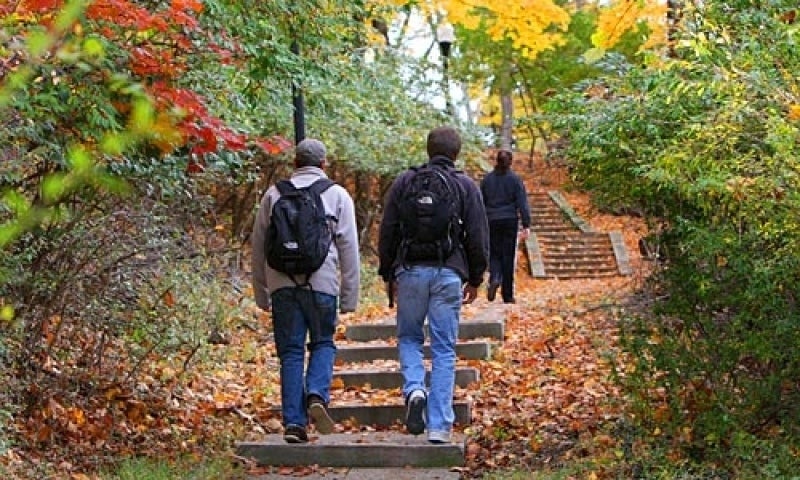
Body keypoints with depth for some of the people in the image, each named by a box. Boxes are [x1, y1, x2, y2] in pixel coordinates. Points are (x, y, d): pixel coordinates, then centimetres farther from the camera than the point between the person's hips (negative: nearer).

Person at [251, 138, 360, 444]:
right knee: (323, 343, 14)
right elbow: (349, 249, 5)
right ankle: (317, 395, -10)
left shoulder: (274, 194, 13)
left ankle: (293, 422, 2)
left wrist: (261, 294, 19)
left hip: (282, 283, 2)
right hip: (322, 282, -2)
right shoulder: (337, 195, 8)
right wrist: (350, 297, 9)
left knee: (290, 351, 7)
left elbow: (258, 246, 14)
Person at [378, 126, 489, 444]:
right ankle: (439, 425, 0)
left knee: (409, 337, 18)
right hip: (449, 274, 0)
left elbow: (387, 232, 6)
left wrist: (387, 274, 15)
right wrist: (475, 279, 14)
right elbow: (477, 237, 4)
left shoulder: (405, 182, 6)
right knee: (444, 349, 3)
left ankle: (414, 389, -10)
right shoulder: (466, 186, 5)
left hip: (410, 271, 0)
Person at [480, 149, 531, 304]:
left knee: (494, 254, 11)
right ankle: (508, 295, 6)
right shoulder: (515, 179, -2)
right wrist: (526, 225, -7)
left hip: (491, 221, 1)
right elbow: (522, 203, -7)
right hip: (510, 221, -1)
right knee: (508, 256, 4)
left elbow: (480, 203, 9)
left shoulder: (487, 179, 4)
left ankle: (494, 279, -20)